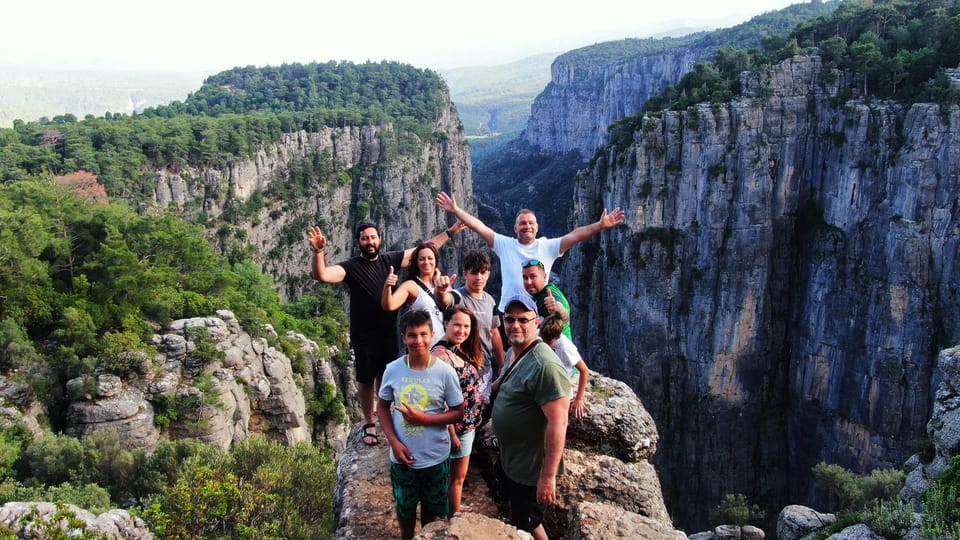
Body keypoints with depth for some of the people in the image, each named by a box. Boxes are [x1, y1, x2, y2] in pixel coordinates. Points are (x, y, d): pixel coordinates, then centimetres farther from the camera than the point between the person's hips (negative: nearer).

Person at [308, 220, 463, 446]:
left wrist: (450, 231, 7)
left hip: (389, 333, 3)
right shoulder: (351, 267, -12)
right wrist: (318, 251, -47)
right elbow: (321, 275, -28)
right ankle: (368, 423, 23)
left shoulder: (390, 259, -1)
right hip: (364, 336, -3)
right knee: (366, 379, 8)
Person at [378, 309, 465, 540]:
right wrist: (394, 442, -11)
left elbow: (458, 412, -8)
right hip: (402, 456, 1)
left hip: (436, 457, -1)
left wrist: (423, 418, -21)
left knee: (431, 508, 20)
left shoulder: (445, 372, -15)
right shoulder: (392, 370, -11)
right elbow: (382, 407, 1)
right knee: (404, 507, 21)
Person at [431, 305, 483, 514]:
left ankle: (455, 507, 44)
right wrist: (452, 434, -21)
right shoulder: (441, 354, -25)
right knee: (457, 476, 9)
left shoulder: (460, 349, 3)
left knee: (458, 474, 26)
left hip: (468, 423, 9)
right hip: (457, 426, -9)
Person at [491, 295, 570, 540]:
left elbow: (558, 423, -31)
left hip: (530, 471, -9)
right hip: (507, 459, 9)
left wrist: (548, 476, -31)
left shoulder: (545, 365, -30)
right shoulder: (511, 352, 1)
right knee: (515, 519, 30)